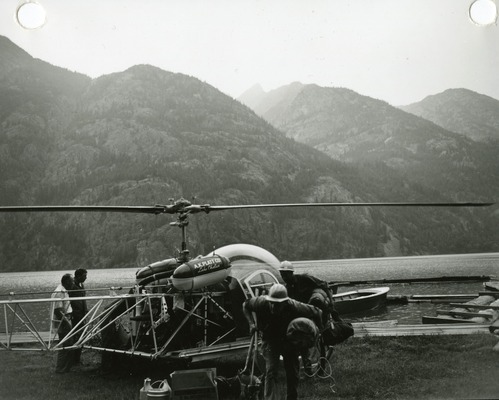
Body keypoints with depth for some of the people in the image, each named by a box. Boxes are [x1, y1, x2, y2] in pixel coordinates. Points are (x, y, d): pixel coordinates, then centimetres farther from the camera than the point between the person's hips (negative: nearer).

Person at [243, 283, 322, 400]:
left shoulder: (294, 306, -32)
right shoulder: (262, 302, -27)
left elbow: (317, 313, -19)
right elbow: (245, 305, -5)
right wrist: (251, 323, -14)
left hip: (290, 341, 0)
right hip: (270, 341, 0)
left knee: (293, 374, 9)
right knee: (271, 370, -18)